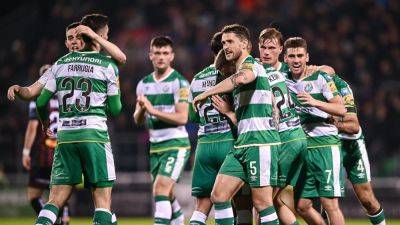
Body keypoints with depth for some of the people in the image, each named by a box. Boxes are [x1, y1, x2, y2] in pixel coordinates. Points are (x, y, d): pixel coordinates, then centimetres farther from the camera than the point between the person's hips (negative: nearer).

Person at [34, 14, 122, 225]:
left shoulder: (61, 63, 10)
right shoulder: (108, 66, 0)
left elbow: (41, 102, 11)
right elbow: (115, 110, 3)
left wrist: (45, 123, 31)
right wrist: (116, 91, 24)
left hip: (65, 136, 4)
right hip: (94, 135, -3)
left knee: (55, 199, 4)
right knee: (102, 199, 0)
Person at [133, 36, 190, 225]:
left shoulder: (179, 82, -8)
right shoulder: (144, 84, 10)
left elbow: (182, 118, -16)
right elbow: (138, 120, 10)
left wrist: (153, 110, -22)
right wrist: (141, 109, -13)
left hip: (176, 145, -7)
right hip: (155, 147, 7)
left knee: (160, 189, -19)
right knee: (167, 195, 14)